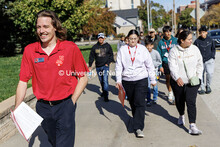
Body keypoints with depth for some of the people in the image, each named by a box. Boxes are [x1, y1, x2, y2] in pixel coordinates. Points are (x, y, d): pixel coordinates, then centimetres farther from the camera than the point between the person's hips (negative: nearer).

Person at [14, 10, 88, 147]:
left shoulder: (71, 48, -10)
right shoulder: (29, 50, -3)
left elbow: (83, 77, -5)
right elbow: (23, 81, 1)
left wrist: (71, 102, -9)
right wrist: (17, 108, -7)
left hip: (65, 106, -3)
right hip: (42, 107, 4)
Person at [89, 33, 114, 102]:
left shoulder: (107, 46, 2)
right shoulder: (94, 47, 4)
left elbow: (111, 55, 8)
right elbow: (91, 57, 8)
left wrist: (108, 63, -2)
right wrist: (90, 66, 1)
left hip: (105, 66, -3)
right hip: (98, 67, 3)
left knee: (105, 80, -13)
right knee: (101, 81, 13)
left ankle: (106, 96, -11)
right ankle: (104, 91, 33)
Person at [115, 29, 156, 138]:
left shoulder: (142, 49, 3)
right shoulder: (122, 50, 4)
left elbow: (150, 65, 8)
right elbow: (118, 66, 5)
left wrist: (153, 80, 8)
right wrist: (118, 80, -2)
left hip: (141, 80, -2)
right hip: (127, 80, 2)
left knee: (140, 103, -10)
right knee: (132, 103, 14)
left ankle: (139, 128, -6)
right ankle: (137, 119, 37)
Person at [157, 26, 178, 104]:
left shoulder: (175, 40, -3)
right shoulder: (161, 42, 2)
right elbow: (159, 55, 5)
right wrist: (160, 66, 1)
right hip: (165, 63, 2)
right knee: (168, 79, 15)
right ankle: (170, 93, 35)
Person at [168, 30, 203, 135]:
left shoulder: (195, 49, 1)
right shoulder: (174, 51, -7)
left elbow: (200, 64, 10)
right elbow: (172, 66, -15)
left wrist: (198, 76, 1)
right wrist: (177, 78, -28)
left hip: (192, 81, 0)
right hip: (178, 82, 0)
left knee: (191, 102, -11)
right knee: (179, 101, 15)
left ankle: (192, 126, -9)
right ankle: (181, 116, 46)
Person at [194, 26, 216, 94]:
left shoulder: (210, 40, 1)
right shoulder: (197, 41, -4)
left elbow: (213, 49, 14)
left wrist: (213, 56, 5)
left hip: (209, 60, 0)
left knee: (209, 73, -14)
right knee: (201, 75, 7)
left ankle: (208, 86, 11)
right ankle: (202, 88, 22)